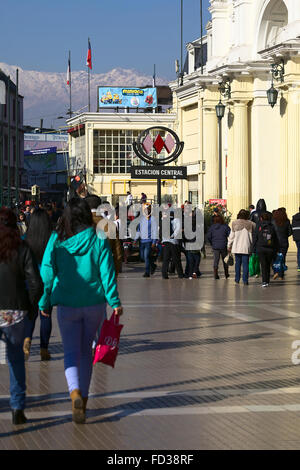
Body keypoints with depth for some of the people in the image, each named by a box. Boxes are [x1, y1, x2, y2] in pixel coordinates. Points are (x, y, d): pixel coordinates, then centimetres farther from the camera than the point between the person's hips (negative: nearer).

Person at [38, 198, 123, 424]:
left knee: (71, 352, 4)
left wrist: (45, 301, 6)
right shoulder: (98, 239, -5)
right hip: (94, 303, 1)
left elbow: (47, 272, -3)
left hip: (67, 304, -1)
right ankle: (84, 396, 23)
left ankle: (76, 393, -22)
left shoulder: (57, 240, -4)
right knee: (86, 351, 17)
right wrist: (115, 301, -5)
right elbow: (107, 271, -8)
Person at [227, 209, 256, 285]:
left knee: (238, 263, 12)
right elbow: (253, 236, 5)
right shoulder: (251, 224, -1)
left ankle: (237, 280, 16)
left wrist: (229, 246, 10)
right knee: (245, 264, 2)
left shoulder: (235, 223, -1)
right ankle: (245, 280, -3)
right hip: (246, 248, -1)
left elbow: (231, 236, 3)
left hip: (237, 247, 1)